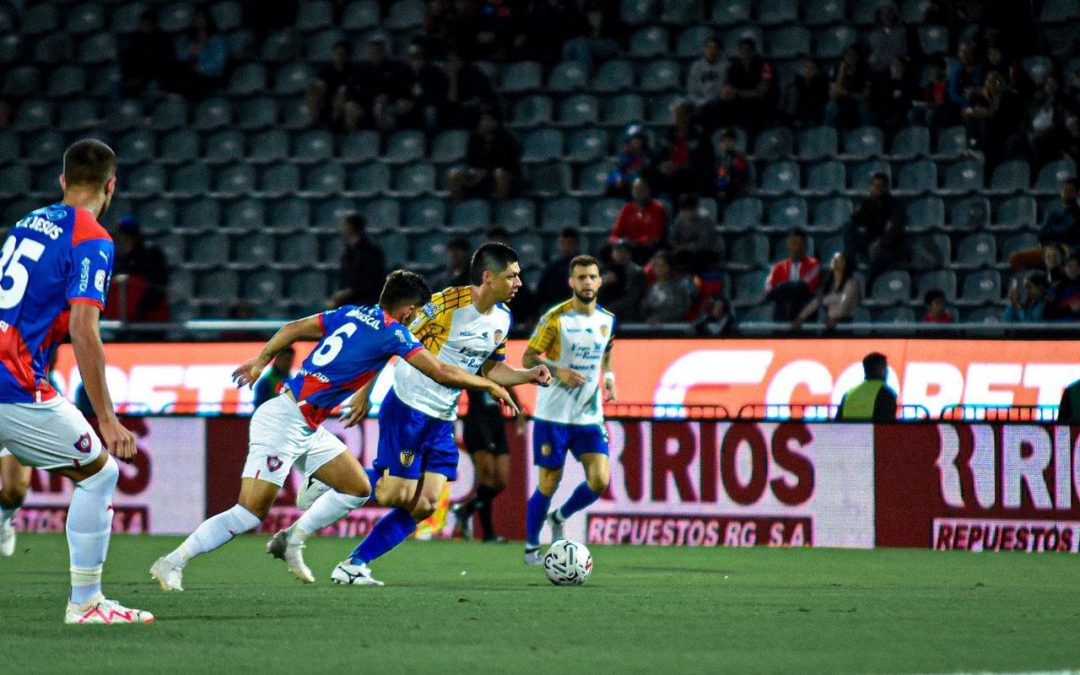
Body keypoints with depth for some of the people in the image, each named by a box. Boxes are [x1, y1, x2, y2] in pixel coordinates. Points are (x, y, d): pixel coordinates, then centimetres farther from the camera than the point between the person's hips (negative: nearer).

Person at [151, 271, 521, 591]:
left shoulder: (352, 313, 9)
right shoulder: (393, 334, -12)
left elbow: (294, 328, 14)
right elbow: (441, 373, -10)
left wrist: (260, 361, 22)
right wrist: (490, 386, 1)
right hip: (283, 422, -9)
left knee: (358, 488, 11)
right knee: (251, 512, -11)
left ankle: (291, 541, 18)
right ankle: (172, 563, -5)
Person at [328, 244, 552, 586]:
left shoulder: (502, 318, 6)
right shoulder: (447, 304, -18)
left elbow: (491, 368, 20)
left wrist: (528, 375, 2)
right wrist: (364, 392, -14)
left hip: (442, 420, 8)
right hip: (408, 408, -8)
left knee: (425, 504, -1)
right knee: (399, 495, -12)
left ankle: (354, 565, 5)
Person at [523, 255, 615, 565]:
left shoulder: (607, 320, 5)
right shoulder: (555, 319, -10)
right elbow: (529, 358, -7)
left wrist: (608, 375, 3)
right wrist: (558, 371, -22)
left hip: (589, 415, 4)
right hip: (553, 414, -4)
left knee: (599, 481, -8)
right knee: (548, 484, 0)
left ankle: (559, 518, 21)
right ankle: (531, 548, 18)